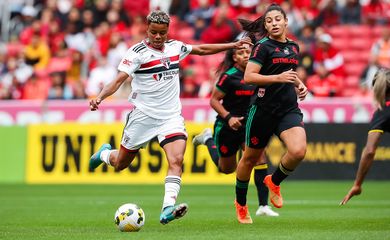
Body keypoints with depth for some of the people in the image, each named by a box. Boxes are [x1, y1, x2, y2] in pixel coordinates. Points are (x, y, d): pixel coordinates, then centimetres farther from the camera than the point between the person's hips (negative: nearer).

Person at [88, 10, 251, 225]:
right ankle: (104, 154, 46)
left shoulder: (175, 47, 5)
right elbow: (119, 79, -20)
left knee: (176, 160, -21)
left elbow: (202, 49, 22)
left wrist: (233, 45, 21)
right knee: (120, 165, 10)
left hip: (171, 116, 3)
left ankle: (168, 209, -29)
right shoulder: (137, 52, -11)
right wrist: (99, 97, -36)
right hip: (143, 116, -3)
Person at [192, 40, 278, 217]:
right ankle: (208, 139, 45)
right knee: (226, 169, 17)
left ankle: (263, 206, -17)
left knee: (260, 160, -20)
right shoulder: (229, 76, -16)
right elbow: (214, 100, -13)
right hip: (228, 127, -3)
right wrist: (228, 117, -24)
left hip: (249, 124, 3)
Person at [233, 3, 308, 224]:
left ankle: (274, 181, 9)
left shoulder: (294, 47, 12)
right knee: (251, 158, 9)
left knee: (298, 151, -21)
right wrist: (278, 78, -25)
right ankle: (241, 203, 31)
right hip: (264, 109, -4)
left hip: (289, 110, 4)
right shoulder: (263, 46, -8)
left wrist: (299, 84, 11)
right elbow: (249, 77, -18)